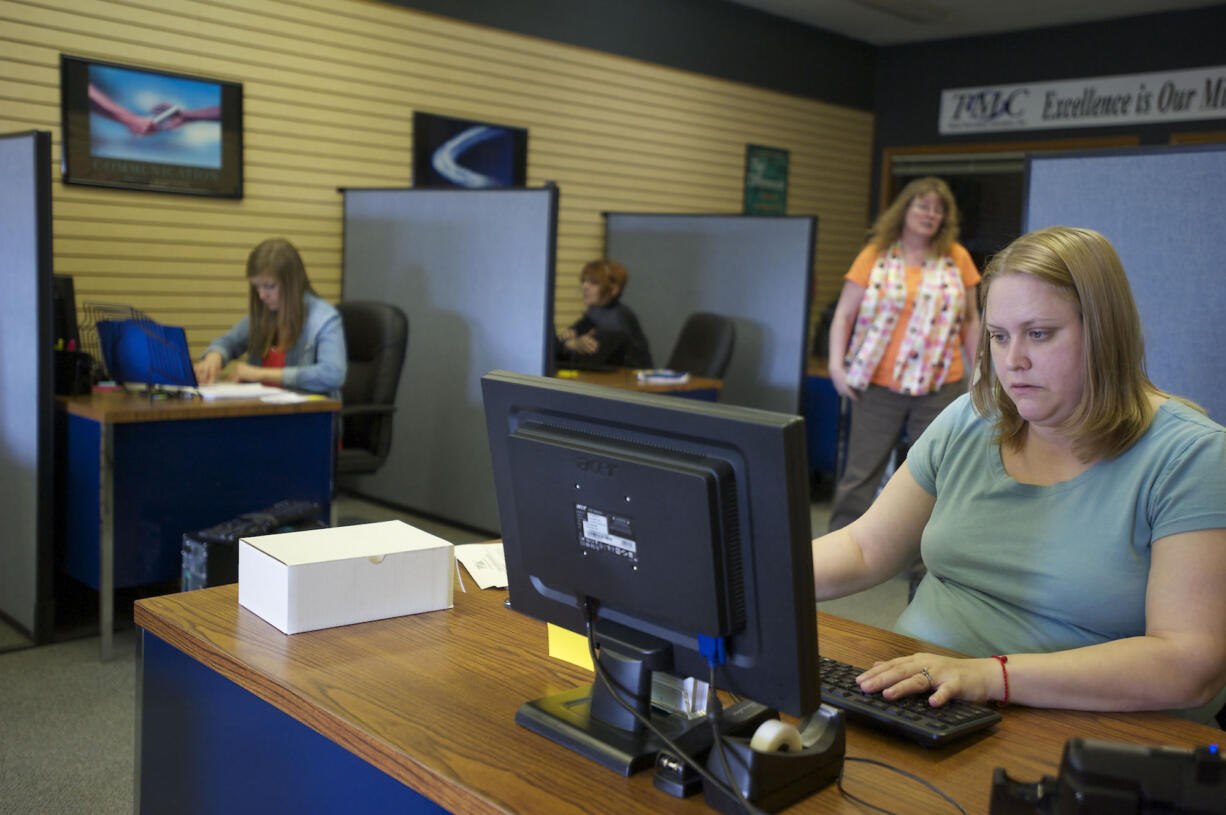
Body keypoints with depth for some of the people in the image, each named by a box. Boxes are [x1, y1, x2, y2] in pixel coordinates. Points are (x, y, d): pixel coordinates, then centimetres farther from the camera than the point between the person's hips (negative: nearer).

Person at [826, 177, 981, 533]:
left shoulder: (957, 258, 6)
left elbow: (969, 320, 12)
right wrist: (836, 363, -11)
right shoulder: (875, 256, 1)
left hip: (940, 387, 2)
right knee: (861, 473, 3)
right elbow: (844, 314, 0)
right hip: (879, 384, -2)